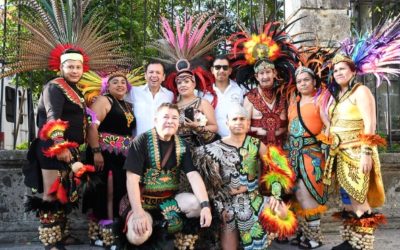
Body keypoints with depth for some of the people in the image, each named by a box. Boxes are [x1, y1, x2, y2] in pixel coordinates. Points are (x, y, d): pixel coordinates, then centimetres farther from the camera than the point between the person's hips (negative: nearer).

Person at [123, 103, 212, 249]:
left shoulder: (182, 145, 1)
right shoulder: (142, 141, -12)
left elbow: (193, 175, -9)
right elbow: (132, 179, -18)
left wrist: (205, 205, -25)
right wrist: (138, 213, -28)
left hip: (171, 198, 3)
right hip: (145, 200, -3)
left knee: (199, 206, -23)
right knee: (137, 237, -28)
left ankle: (169, 219, 2)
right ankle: (150, 219, 4)